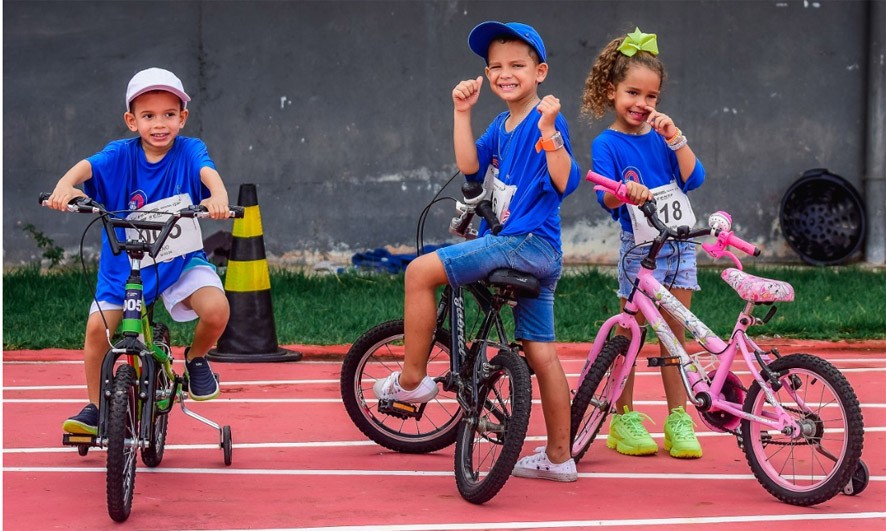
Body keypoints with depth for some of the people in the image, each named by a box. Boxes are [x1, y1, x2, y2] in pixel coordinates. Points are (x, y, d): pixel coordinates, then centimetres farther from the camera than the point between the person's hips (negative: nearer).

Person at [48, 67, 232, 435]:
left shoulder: (189, 151, -8)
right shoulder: (121, 155, -7)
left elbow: (208, 172, -28)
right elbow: (87, 166, -25)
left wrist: (217, 197, -52)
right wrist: (66, 184, -49)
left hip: (182, 260, -1)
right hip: (124, 262, 1)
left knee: (216, 309, -25)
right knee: (97, 327, -12)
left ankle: (196, 358, 9)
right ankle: (94, 408, 10)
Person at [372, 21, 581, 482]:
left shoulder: (546, 122, -10)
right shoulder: (502, 127, 16)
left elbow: (565, 182, -19)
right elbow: (470, 165, 6)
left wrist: (548, 130, -31)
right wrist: (462, 113, 2)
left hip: (526, 241, -9)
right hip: (535, 254, 9)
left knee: (421, 271, -10)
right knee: (540, 352, 10)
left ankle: (412, 378, 0)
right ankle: (558, 456, 13)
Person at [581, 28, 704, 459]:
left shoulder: (660, 136, 9)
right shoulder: (607, 144, -4)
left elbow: (693, 178, -2)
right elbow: (605, 198, -18)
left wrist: (675, 138, -12)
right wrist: (623, 193, -39)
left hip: (678, 246, 4)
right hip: (639, 249, -4)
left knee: (674, 334, 6)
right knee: (630, 333, 2)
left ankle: (678, 420, 10)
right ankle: (624, 419, 11)